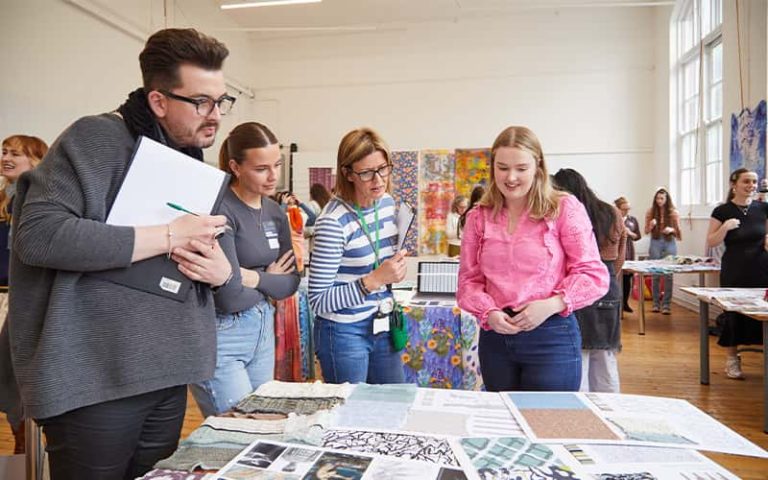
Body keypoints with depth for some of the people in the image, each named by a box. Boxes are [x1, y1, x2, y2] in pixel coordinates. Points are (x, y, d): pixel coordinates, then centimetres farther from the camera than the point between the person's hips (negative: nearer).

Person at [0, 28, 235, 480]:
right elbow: (37, 235, -23)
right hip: (95, 381, -6)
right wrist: (169, 237, -22)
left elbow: (222, 250, 17)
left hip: (168, 376, 7)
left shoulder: (196, 167, 12)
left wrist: (222, 270, -7)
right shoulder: (95, 140, -11)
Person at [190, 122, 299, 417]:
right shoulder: (219, 209, -18)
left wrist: (254, 278, -15)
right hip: (220, 335, -7)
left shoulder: (275, 212, 5)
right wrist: (269, 280, -4)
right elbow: (230, 298, -22)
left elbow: (291, 283, 3)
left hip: (263, 329, 7)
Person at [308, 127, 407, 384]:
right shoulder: (333, 222, -22)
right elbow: (318, 301, -19)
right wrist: (374, 280, -26)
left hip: (381, 324, 7)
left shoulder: (387, 203, -1)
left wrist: (394, 270, -4)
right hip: (344, 333, -7)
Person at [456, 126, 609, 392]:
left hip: (551, 337, -3)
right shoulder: (478, 217, 6)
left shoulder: (564, 208, -3)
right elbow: (469, 280, 7)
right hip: (495, 337, 4)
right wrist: (488, 312, -12)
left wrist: (551, 305, -17)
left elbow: (594, 275, -4)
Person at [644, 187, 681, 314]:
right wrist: (651, 225, -13)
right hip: (655, 243, 1)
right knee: (655, 274, 2)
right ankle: (656, 303, 12)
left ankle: (666, 304, 3)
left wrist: (671, 230, -13)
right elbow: (646, 231, 7)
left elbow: (678, 230, 7)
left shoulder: (674, 213, 2)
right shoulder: (650, 212, 4)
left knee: (668, 274, -3)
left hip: (670, 243, -1)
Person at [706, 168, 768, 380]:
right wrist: (725, 227, -18)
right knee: (733, 313, 3)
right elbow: (710, 242, -3)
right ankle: (732, 359, 16)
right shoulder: (722, 211, -3)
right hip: (734, 272, -2)